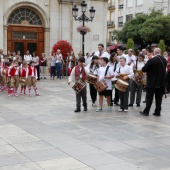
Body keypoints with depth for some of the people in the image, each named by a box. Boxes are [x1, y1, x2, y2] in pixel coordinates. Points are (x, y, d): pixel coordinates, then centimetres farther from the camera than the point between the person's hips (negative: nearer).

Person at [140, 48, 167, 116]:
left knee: (149, 98, 3)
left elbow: (144, 69, -13)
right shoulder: (164, 60, 1)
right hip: (161, 82, 5)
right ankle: (157, 112, 12)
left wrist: (149, 69, 7)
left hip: (152, 82, -5)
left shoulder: (151, 60, -17)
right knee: (159, 98, 10)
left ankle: (146, 111, 8)